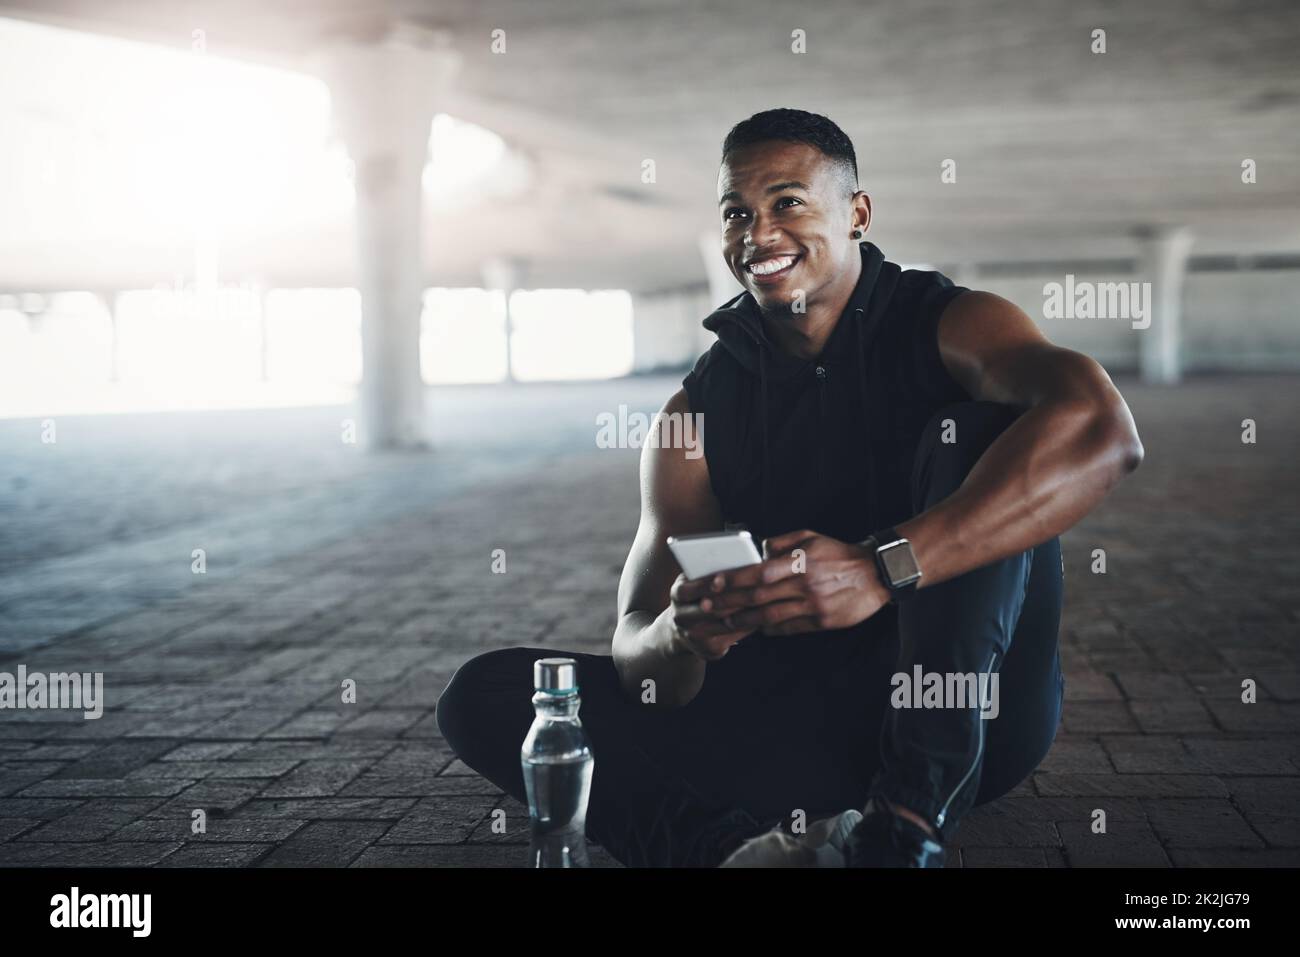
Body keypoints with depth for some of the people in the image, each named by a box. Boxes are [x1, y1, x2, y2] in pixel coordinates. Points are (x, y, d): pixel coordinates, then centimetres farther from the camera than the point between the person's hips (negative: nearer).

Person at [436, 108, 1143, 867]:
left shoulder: (946, 327, -7)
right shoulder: (699, 411, 3)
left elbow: (1101, 432, -31)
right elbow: (636, 653, -3)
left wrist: (883, 568, -40)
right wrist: (681, 635, -29)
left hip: (966, 718, -3)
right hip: (797, 731, 3)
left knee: (975, 427, -24)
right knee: (486, 693, -9)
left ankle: (914, 819, -31)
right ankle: (737, 842, -34)